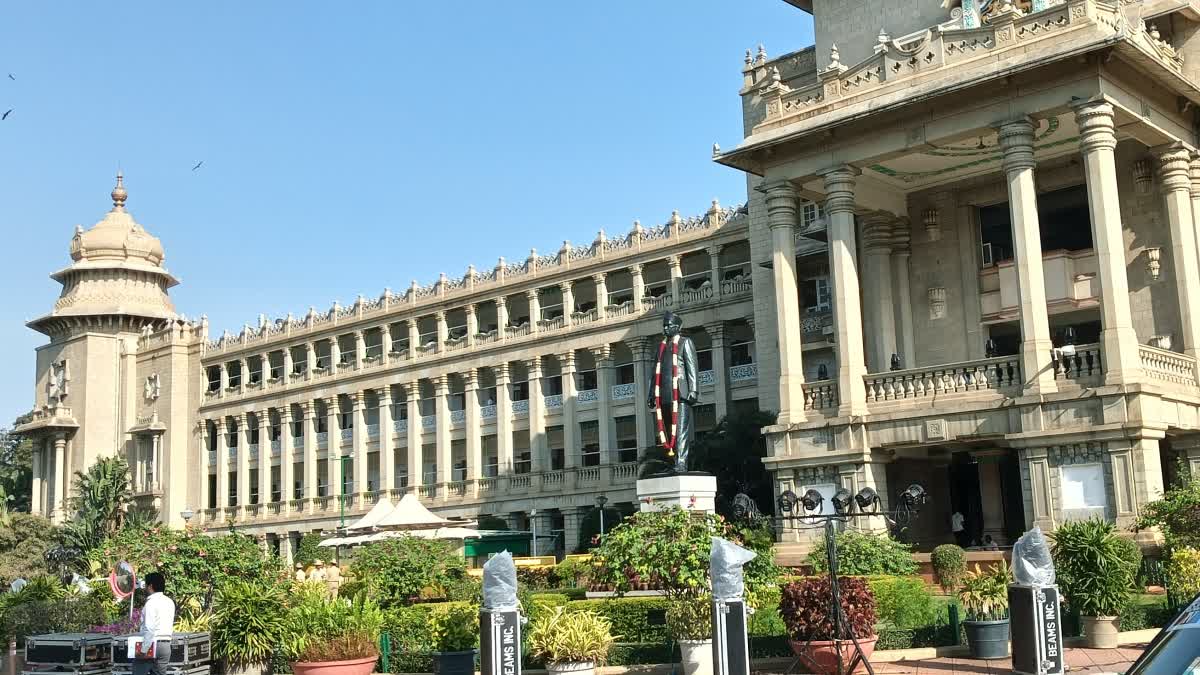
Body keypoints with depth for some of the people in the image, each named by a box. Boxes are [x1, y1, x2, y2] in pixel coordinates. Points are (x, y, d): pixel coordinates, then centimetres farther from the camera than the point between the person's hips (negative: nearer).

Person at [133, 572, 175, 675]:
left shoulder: (151, 602, -12)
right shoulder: (170, 602, 12)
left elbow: (149, 629, -19)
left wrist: (143, 650, -18)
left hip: (152, 644, -7)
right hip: (166, 646, 7)